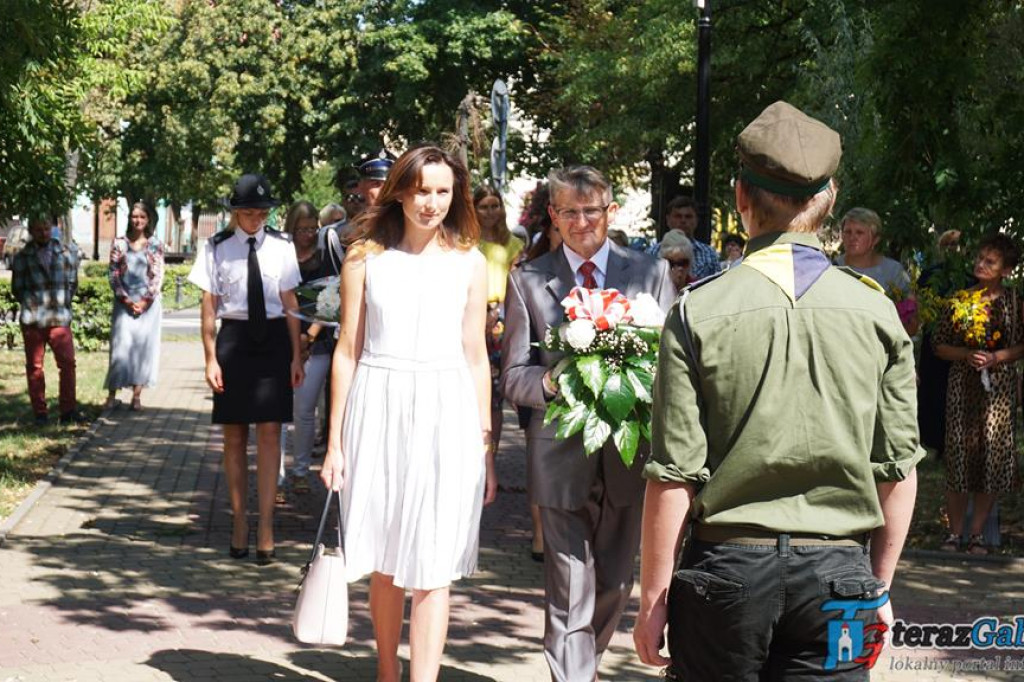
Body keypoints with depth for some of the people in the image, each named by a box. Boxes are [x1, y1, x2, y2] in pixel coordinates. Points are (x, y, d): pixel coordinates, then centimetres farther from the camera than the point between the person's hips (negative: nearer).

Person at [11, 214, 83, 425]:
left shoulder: (66, 252, 9)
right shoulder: (22, 258, 5)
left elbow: (73, 281, 14)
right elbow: (17, 288, 8)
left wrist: (65, 302, 4)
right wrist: (31, 304, -1)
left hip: (60, 318, 1)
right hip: (32, 320, -1)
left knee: (67, 363, -7)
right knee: (34, 366, 3)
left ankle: (68, 409, 1)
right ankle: (40, 412, 9)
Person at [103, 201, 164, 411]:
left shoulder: (155, 245, 5)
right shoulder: (119, 244, 5)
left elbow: (158, 275, 1)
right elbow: (113, 274, 2)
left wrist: (145, 301, -7)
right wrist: (125, 300, -8)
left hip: (148, 304, 0)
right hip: (124, 303, 0)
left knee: (144, 345, 0)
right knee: (121, 346, -5)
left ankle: (137, 396, 5)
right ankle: (112, 395, -2)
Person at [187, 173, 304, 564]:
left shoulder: (281, 247, 2)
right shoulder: (217, 248, -1)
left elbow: (290, 302, 4)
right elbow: (209, 306, 0)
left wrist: (297, 355, 1)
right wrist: (211, 358, -5)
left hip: (273, 340, 0)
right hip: (233, 338, 0)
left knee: (269, 433, -4)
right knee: (234, 435, 8)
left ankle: (265, 529, -1)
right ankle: (239, 522, 18)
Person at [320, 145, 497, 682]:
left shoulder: (469, 263, 6)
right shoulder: (365, 257, 4)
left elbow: (476, 358, 8)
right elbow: (347, 350, 6)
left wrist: (485, 448, 6)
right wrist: (335, 443, 4)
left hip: (446, 418, 0)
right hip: (378, 411, 0)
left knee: (432, 570, -3)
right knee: (383, 563, 9)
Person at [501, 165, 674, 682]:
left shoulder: (650, 272, 6)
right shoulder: (528, 280, 4)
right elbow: (513, 376, 2)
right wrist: (551, 382, -19)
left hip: (629, 452, 2)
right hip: (561, 458, -2)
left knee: (615, 583, 16)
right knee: (570, 591, -3)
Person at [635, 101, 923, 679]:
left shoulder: (698, 312, -6)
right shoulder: (877, 311, -1)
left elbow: (674, 476, -8)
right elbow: (898, 469, 2)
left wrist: (654, 600, 1)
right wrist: (879, 586, 15)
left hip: (727, 567, -1)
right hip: (837, 570, 1)